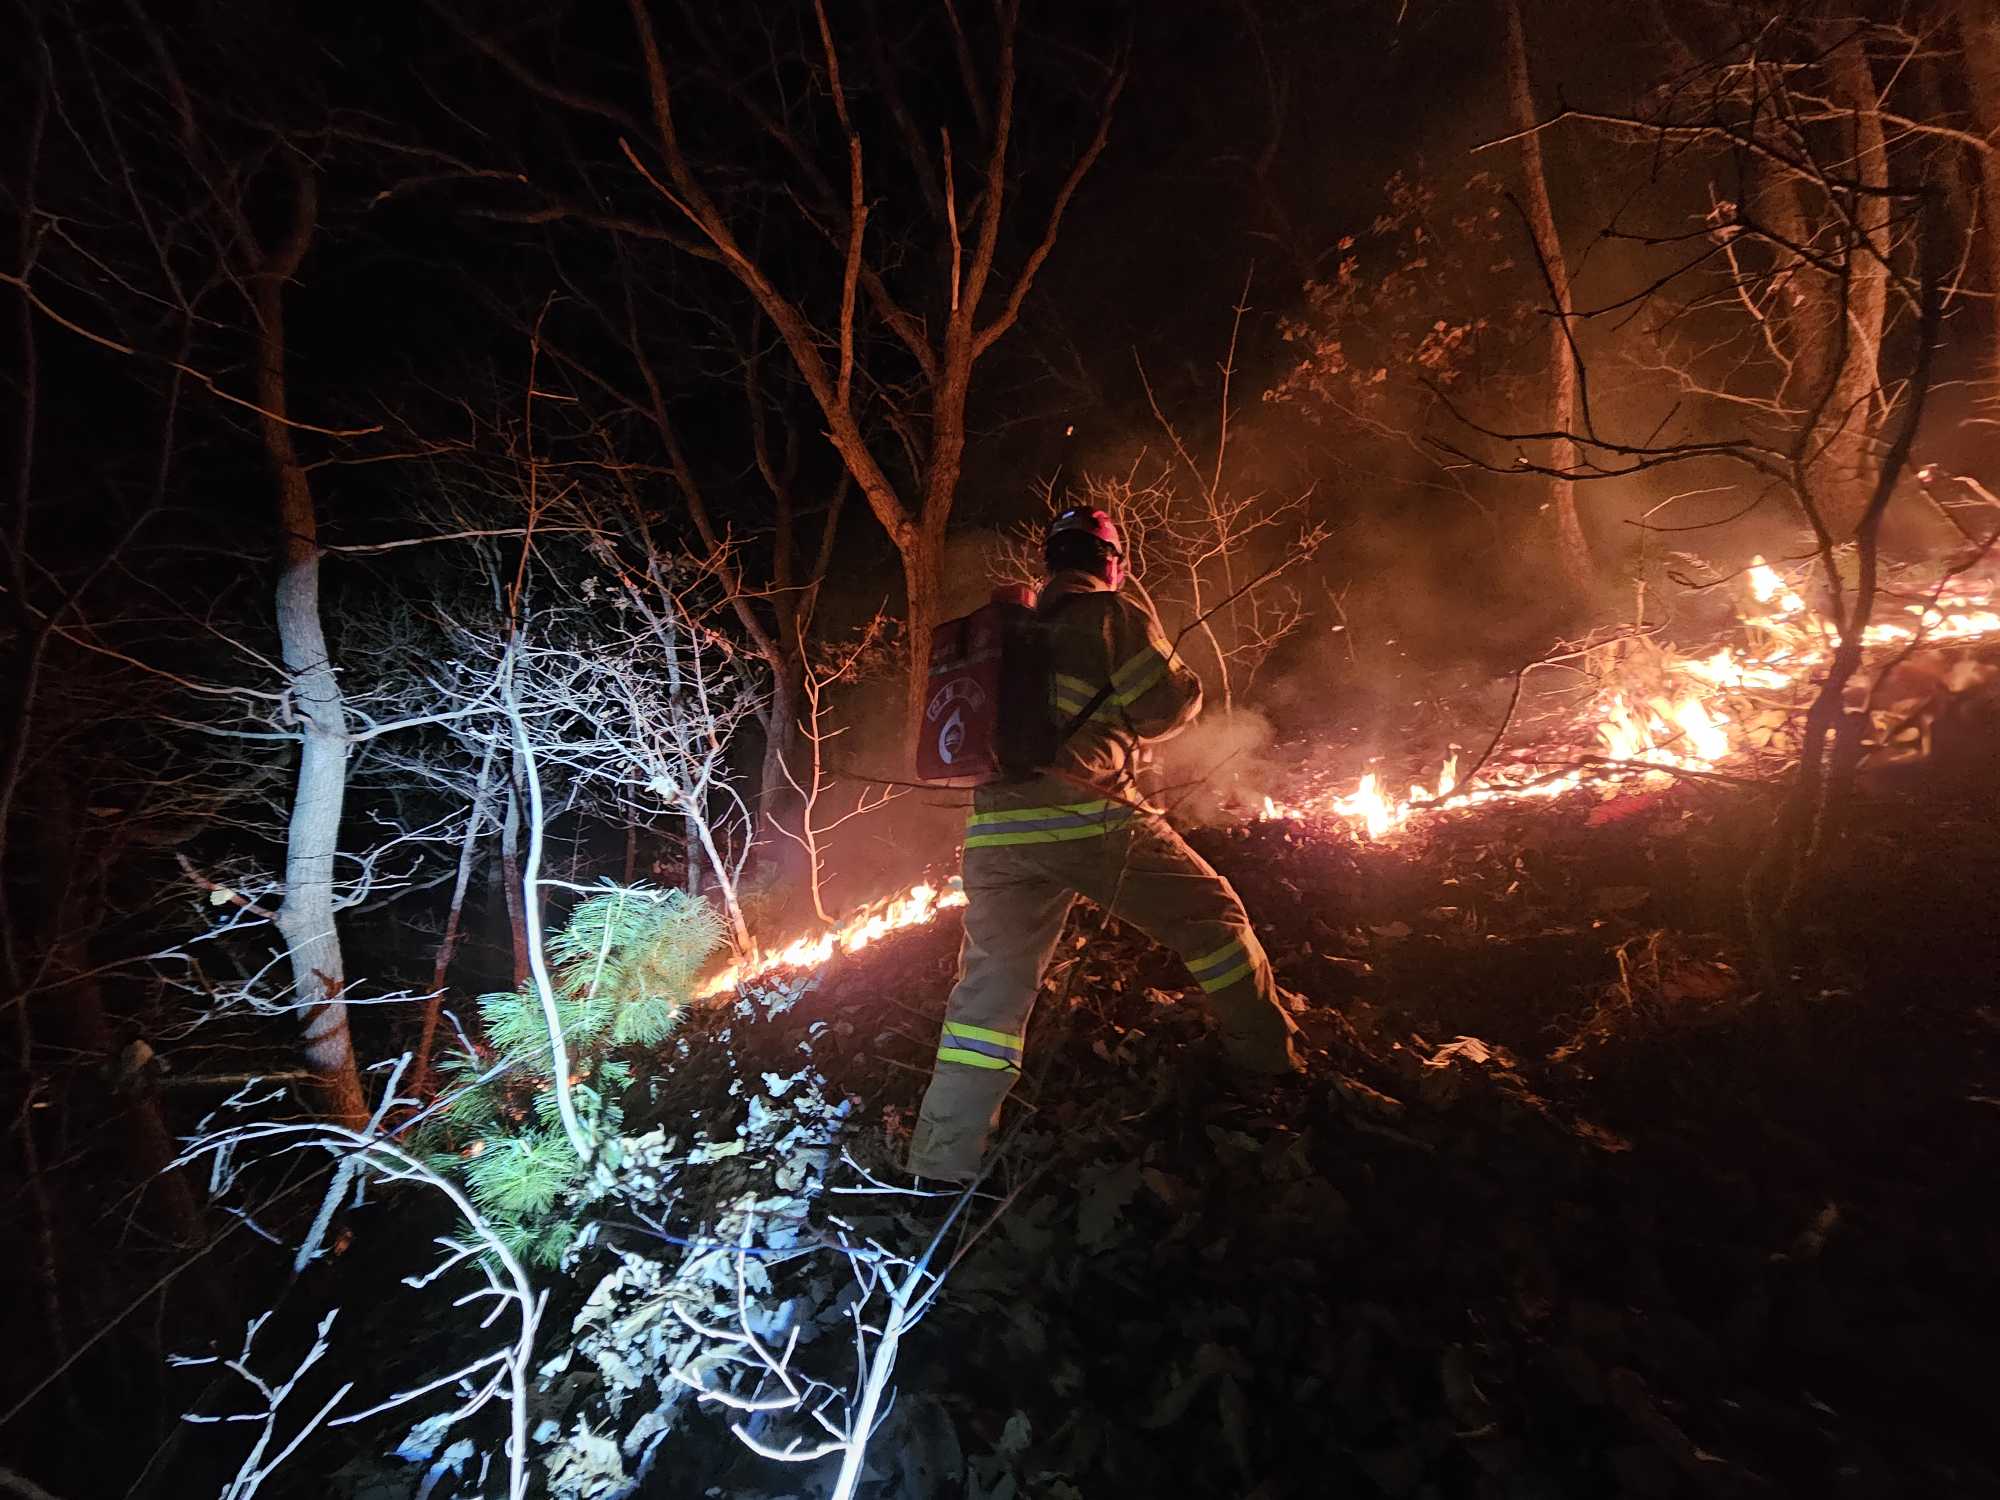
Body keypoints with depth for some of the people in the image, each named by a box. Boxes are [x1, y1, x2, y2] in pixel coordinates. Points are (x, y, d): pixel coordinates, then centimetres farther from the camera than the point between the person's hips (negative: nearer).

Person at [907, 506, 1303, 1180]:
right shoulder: (1115, 614, 2)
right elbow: (1171, 705, -1)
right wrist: (1183, 681, 21)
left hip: (997, 830, 5)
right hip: (1092, 818, -5)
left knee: (989, 986, 10)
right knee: (1213, 916, 17)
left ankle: (942, 1161, 14)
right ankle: (1268, 1061, 30)